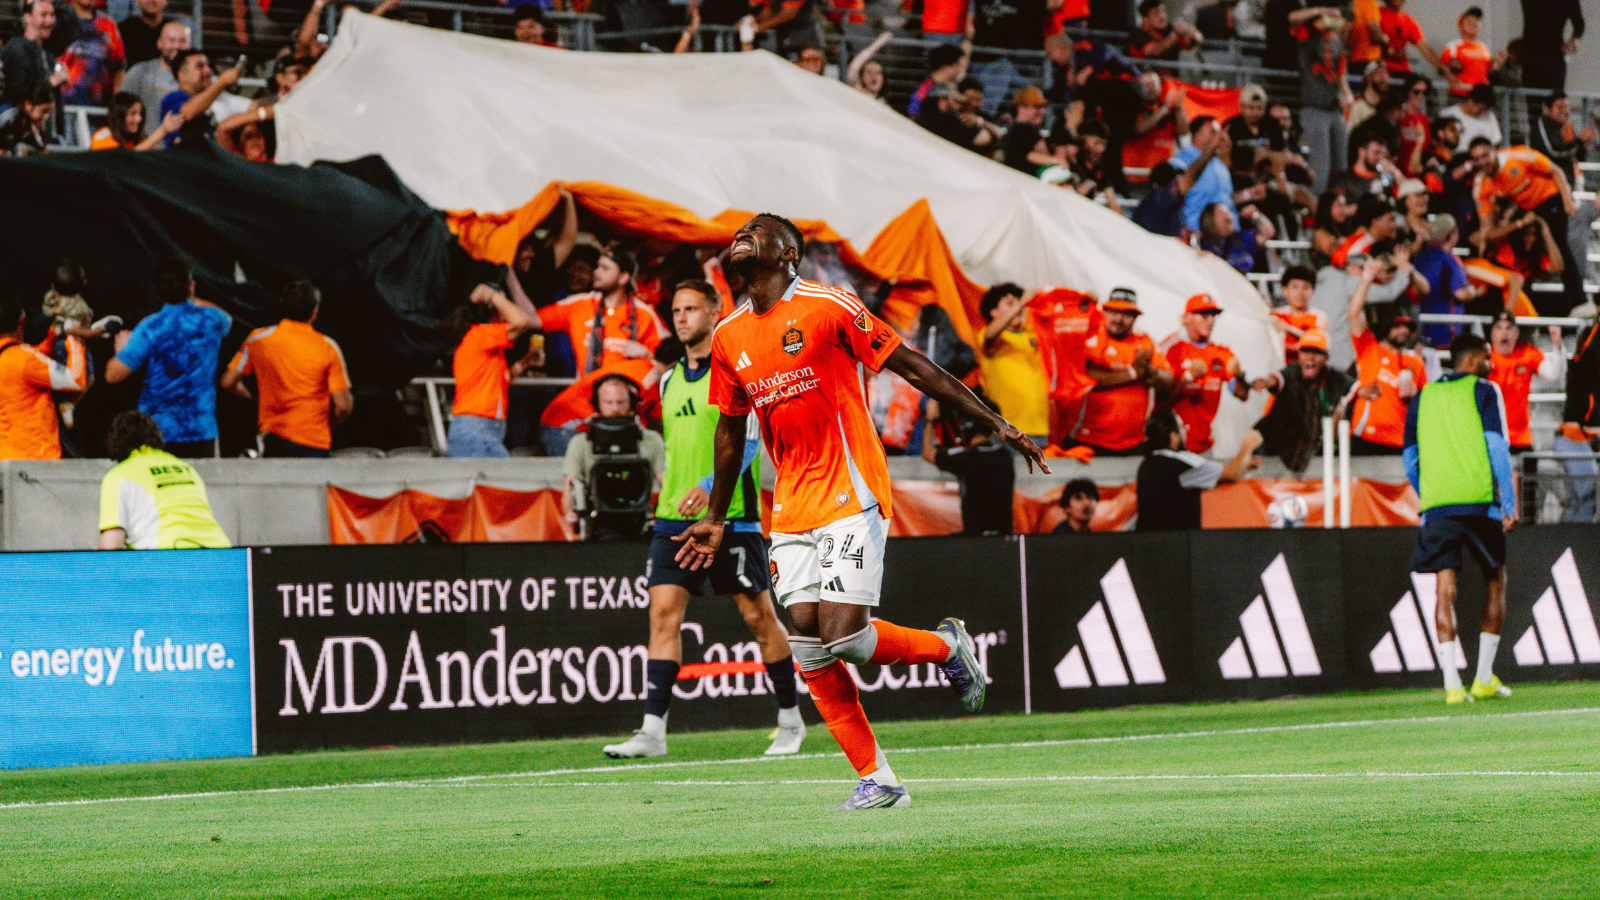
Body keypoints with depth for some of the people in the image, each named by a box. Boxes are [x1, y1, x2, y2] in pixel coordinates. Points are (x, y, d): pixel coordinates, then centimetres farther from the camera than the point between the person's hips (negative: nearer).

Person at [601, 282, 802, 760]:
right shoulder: (669, 380, 15)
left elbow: (747, 442, -15)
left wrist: (710, 487, -27)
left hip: (730, 518, -5)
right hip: (674, 518, 5)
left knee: (758, 615, 2)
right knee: (663, 612, -8)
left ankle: (791, 720, 18)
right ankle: (653, 730, -12)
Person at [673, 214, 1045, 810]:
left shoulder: (828, 308, -7)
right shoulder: (728, 339, 9)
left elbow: (914, 368, -4)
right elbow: (730, 430, 22)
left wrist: (994, 424, -6)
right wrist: (715, 519, 27)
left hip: (850, 497, -6)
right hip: (791, 510, 6)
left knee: (842, 635, -16)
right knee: (807, 641, -4)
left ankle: (946, 646, 13)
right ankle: (875, 779, 3)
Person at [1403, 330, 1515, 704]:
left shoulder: (1422, 398, 15)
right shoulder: (1484, 392, 2)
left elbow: (1410, 460, 16)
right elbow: (1497, 446, -6)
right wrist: (1509, 503, -4)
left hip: (1436, 505, 3)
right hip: (1479, 501, -3)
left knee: (1445, 589, -1)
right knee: (1495, 582, 13)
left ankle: (1452, 684, -12)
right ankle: (1484, 678, 11)